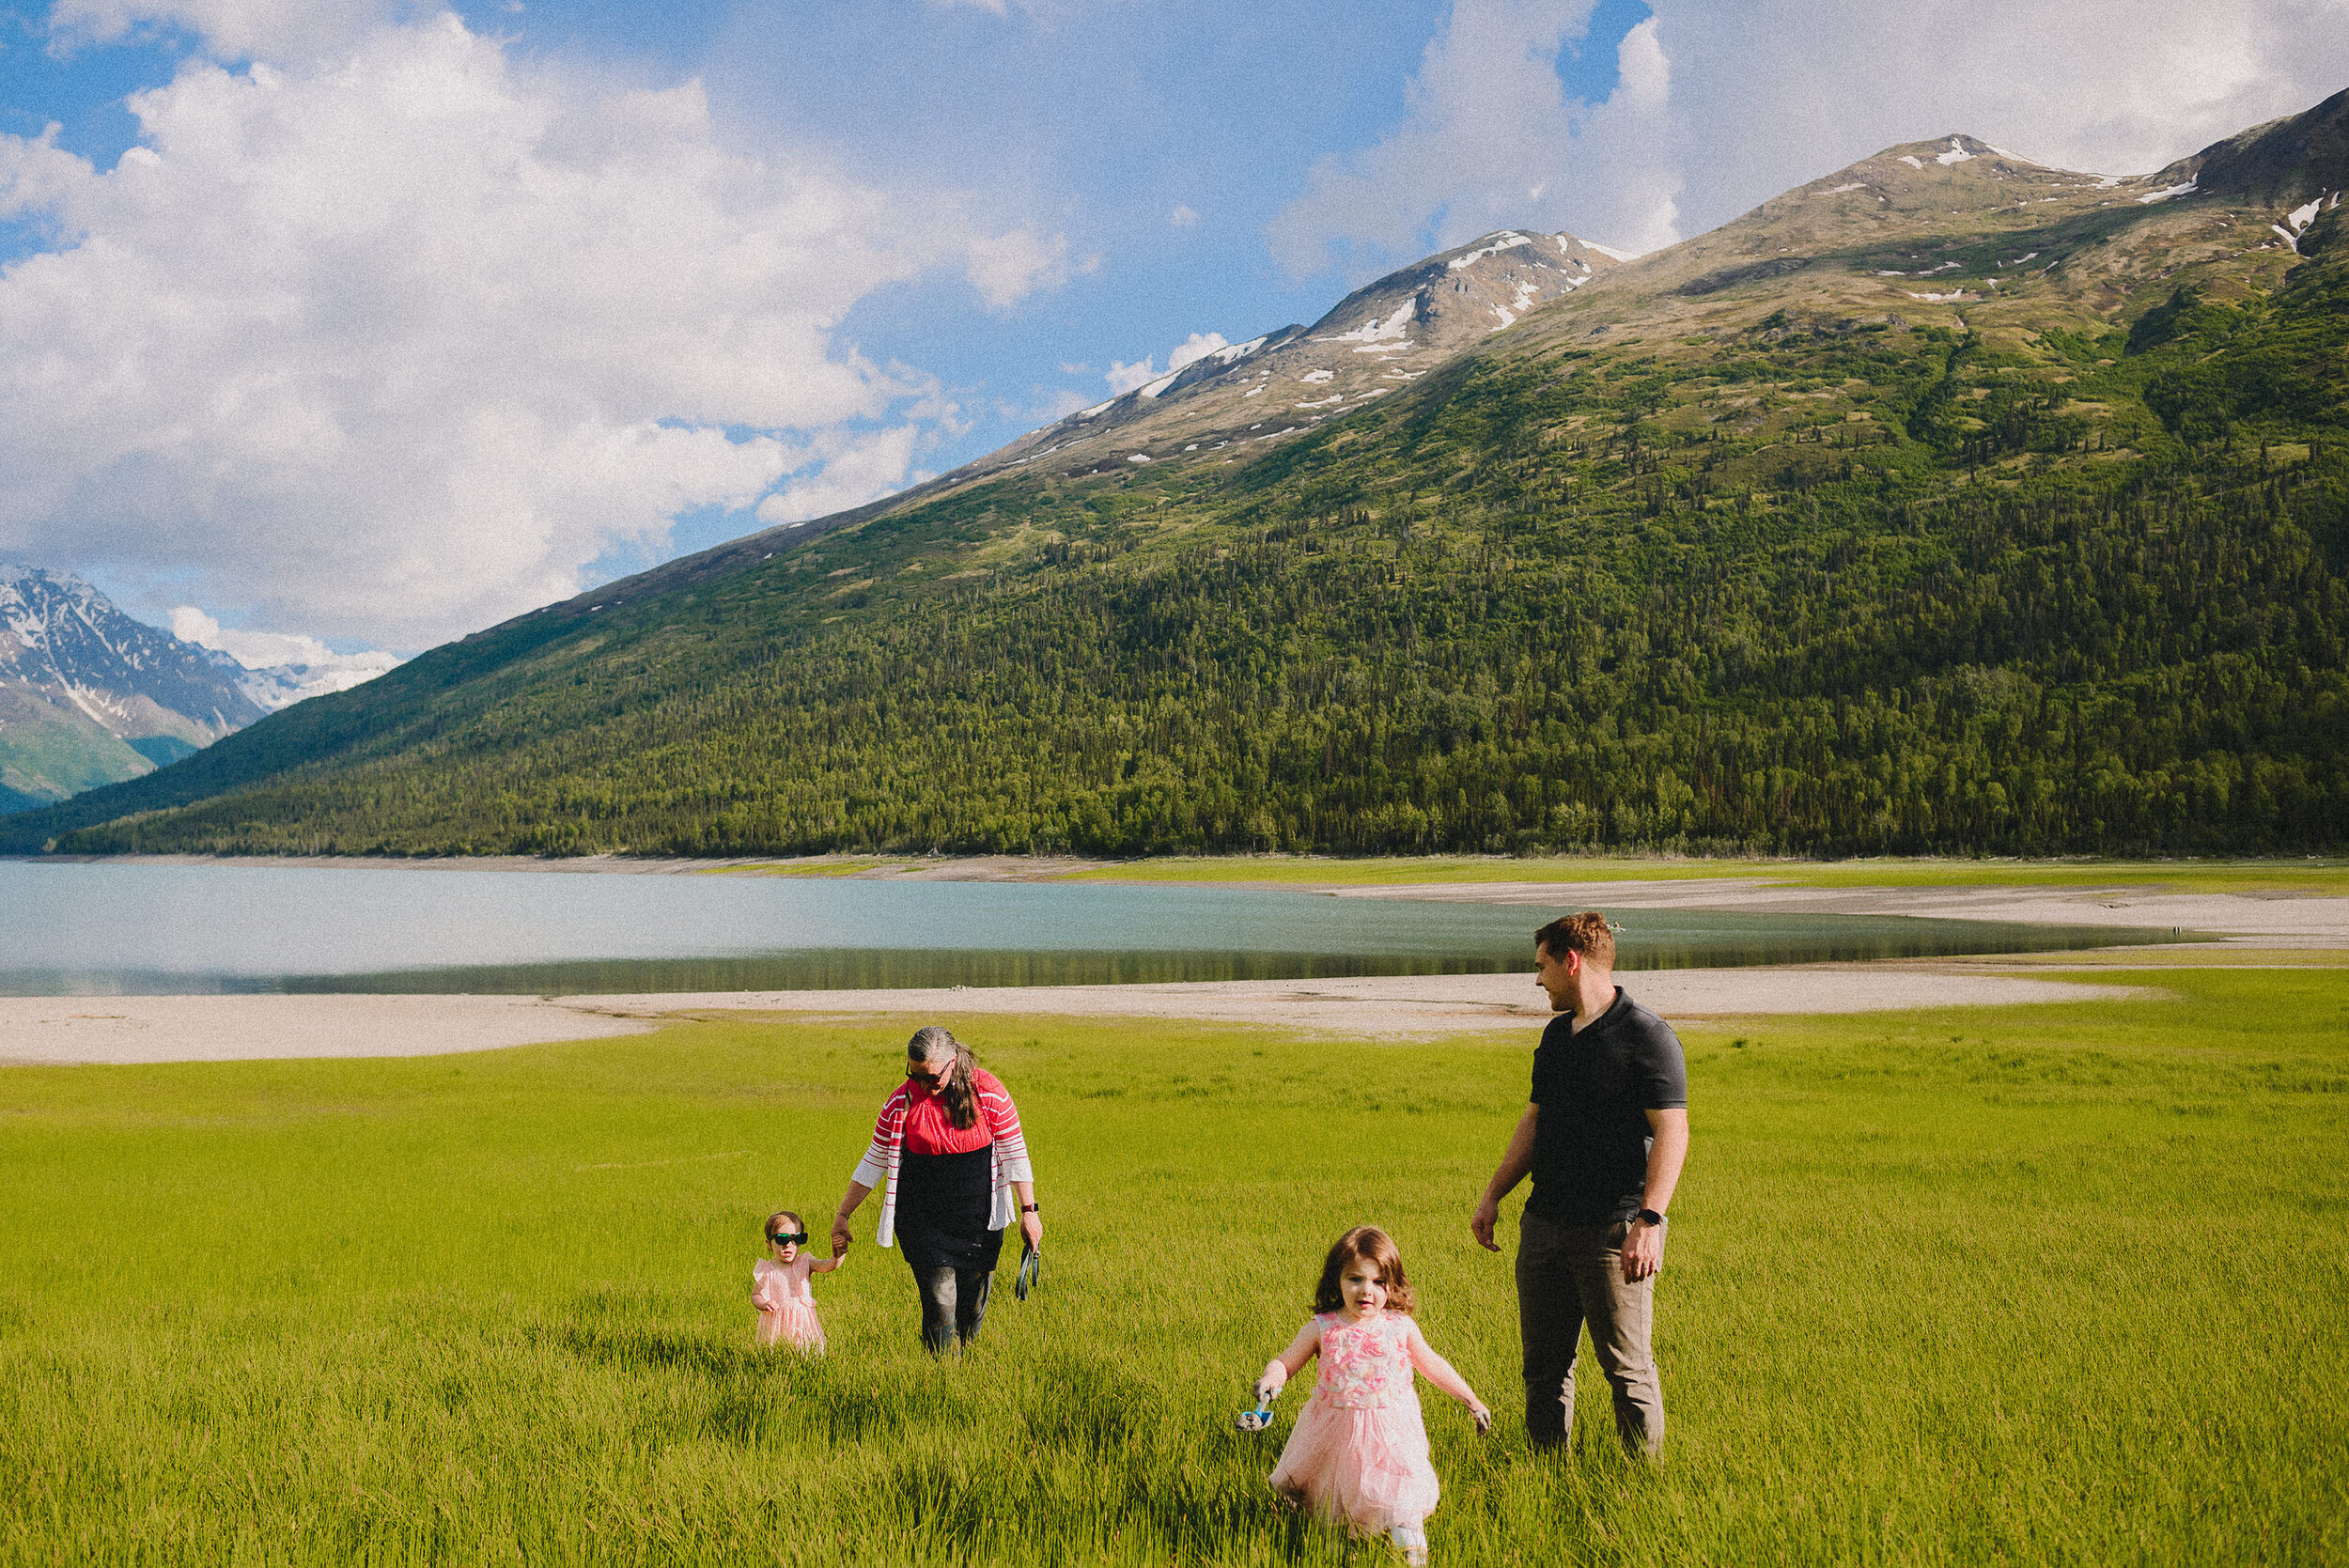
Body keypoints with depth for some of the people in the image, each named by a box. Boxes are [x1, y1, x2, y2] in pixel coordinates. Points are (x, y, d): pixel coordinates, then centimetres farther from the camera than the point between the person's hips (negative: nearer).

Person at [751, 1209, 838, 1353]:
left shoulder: (804, 1264, -3)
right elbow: (755, 1295, 8)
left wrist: (840, 1249, -37)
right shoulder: (765, 1271, -3)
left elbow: (831, 1264, -17)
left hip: (803, 1324, 0)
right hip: (775, 1326, 0)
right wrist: (764, 1304, -14)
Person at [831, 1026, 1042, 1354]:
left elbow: (1014, 1154, -1)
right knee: (939, 1301, -11)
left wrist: (1029, 1210, -2)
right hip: (925, 1220, -1)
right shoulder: (902, 1101, -6)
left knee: (975, 1298, 9)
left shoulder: (988, 1091, -8)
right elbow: (875, 1161, 2)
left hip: (980, 1217, 1)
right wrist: (842, 1216, 3)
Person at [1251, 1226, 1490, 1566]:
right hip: (1336, 1433, 1)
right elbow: (1285, 1362, 2)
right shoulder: (1321, 1328, -6)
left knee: (1400, 1502, -9)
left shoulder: (1401, 1328, -3)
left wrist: (1470, 1399, 17)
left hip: (1391, 1431, -1)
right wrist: (1271, 1378, -21)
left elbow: (1431, 1365, 12)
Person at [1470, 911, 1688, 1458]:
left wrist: (1648, 1222, -25)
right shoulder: (1556, 1035, 14)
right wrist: (1492, 1197, 17)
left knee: (1627, 1367, -1)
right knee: (1544, 1362, 13)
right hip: (1544, 1225, 8)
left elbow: (1672, 1133, -16)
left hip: (1614, 1232, -7)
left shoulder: (1647, 1036, -11)